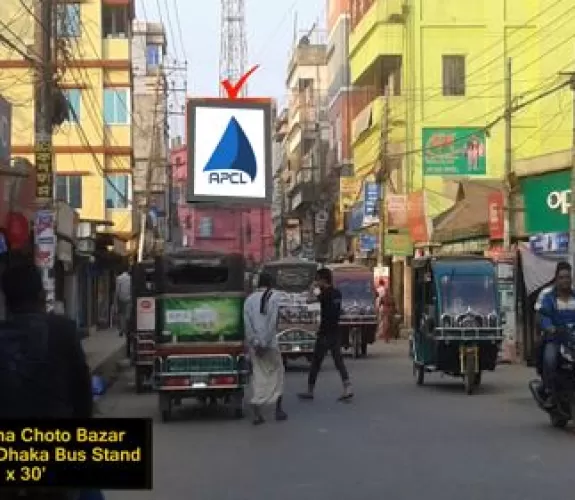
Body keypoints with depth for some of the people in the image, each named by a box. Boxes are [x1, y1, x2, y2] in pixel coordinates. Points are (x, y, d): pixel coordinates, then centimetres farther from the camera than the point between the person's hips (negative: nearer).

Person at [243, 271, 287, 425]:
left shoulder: (249, 298, 7)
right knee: (276, 372, 12)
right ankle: (278, 409, 17)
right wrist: (265, 343, -10)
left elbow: (246, 322, -3)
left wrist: (255, 342, -5)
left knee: (258, 374, 7)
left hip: (255, 344, 3)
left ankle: (257, 412, 0)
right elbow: (272, 321, -12)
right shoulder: (274, 296, -4)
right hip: (269, 342, -3)